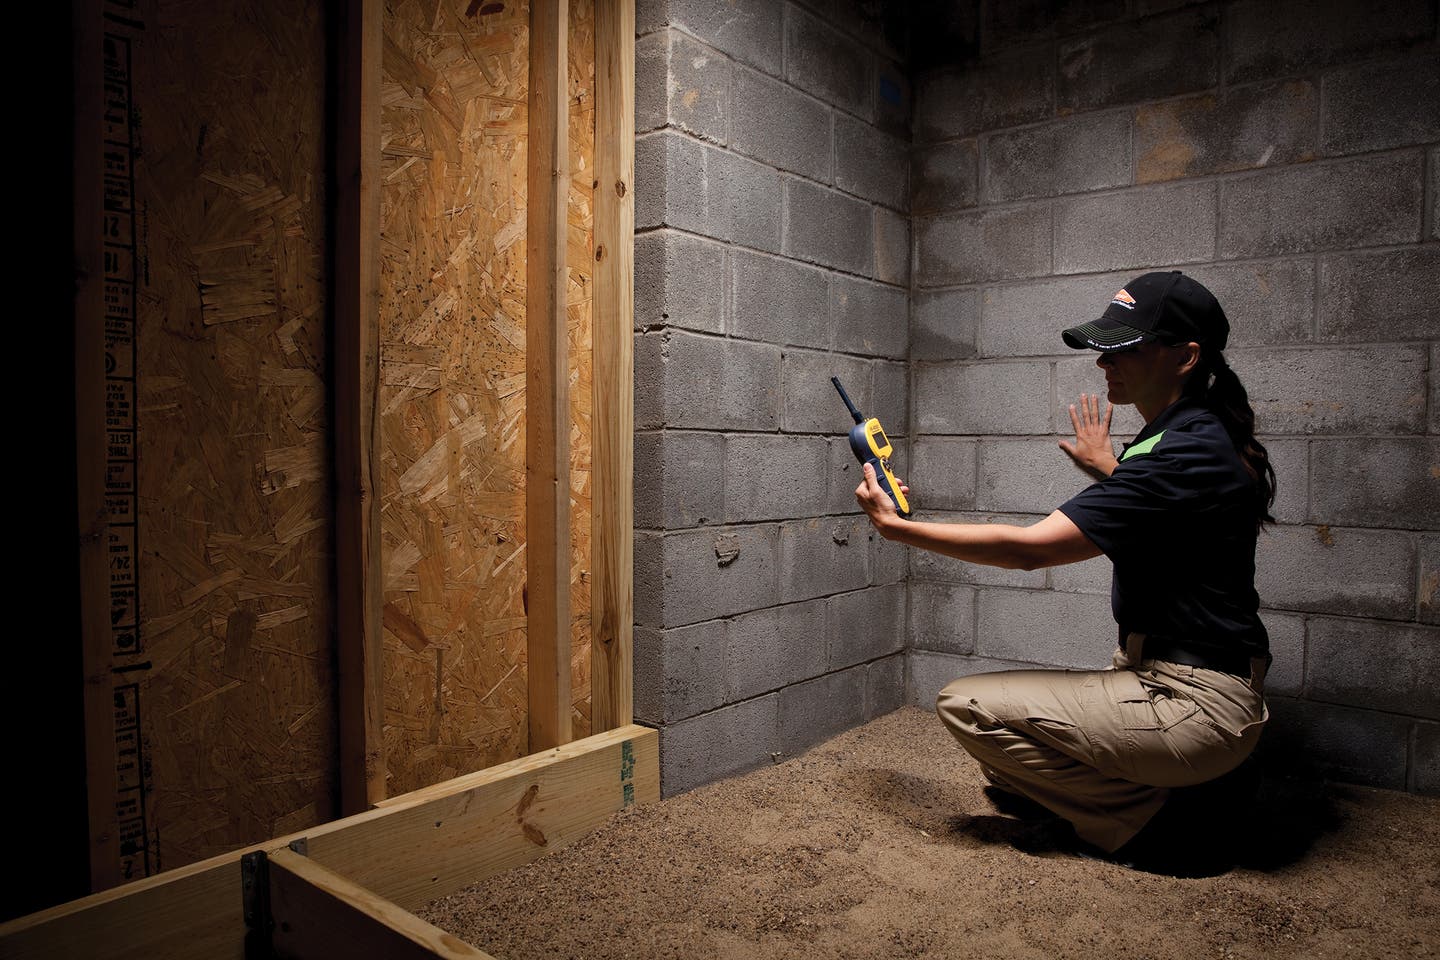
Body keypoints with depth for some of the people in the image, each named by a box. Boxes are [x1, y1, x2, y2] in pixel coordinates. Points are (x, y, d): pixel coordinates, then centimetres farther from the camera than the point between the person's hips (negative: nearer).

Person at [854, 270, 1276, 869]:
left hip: (1196, 707, -10)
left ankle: (1141, 812, -4)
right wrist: (1110, 470, 35)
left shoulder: (1184, 455, -23)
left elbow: (1028, 548, -24)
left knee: (967, 705, -14)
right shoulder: (1197, 434, 7)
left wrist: (895, 526, -17)